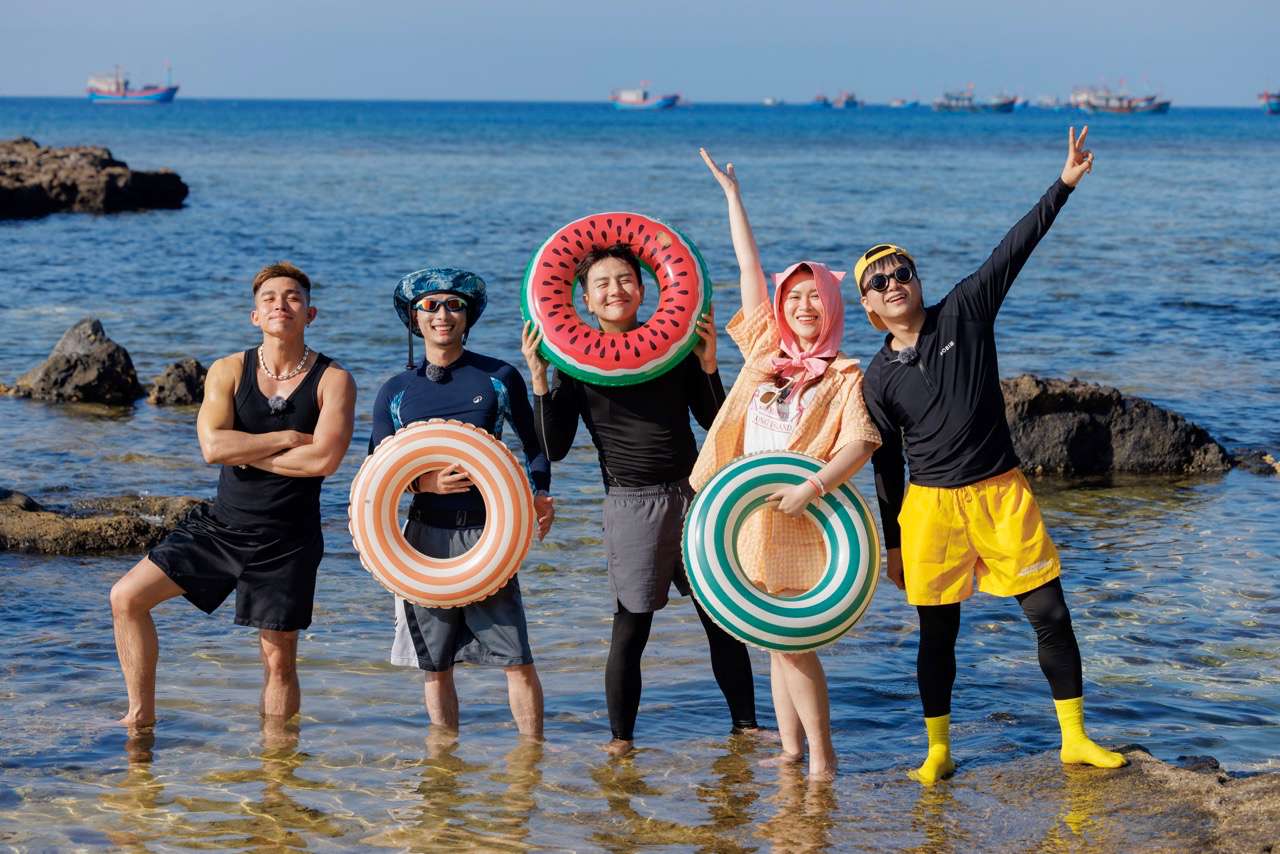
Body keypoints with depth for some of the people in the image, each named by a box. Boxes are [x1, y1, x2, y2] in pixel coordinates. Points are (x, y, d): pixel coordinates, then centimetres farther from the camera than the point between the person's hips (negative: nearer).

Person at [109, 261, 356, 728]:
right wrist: (287, 438, -15)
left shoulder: (333, 381, -7)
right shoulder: (229, 371, 0)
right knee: (126, 598, -4)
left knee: (279, 660, 3)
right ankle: (141, 716, 9)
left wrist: (244, 452, -13)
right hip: (221, 525, 3)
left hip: (286, 542, -3)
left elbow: (324, 459, -20)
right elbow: (212, 446, -15)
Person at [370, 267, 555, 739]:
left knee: (517, 658, -6)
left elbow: (535, 446, 12)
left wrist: (540, 494, -8)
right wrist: (424, 482, -14)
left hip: (488, 531, -2)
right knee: (435, 664, 7)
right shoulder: (395, 392, 7)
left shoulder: (499, 378, 3)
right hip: (427, 536, 2)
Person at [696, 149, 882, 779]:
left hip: (803, 520, -6)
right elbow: (749, 270, 13)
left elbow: (860, 442, -16)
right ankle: (791, 748, 17)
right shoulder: (766, 351, 11)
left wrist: (812, 486, -31)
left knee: (790, 639, -10)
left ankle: (822, 755, -1)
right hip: (754, 516, 6)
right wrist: (732, 196, 15)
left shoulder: (844, 377, -3)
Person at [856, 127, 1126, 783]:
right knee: (938, 632, 4)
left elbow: (1013, 251, -6)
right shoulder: (879, 377, 1)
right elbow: (886, 464, 7)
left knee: (1050, 613, -1)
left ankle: (1074, 738, 10)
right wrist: (893, 543, 9)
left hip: (1001, 494, 0)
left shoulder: (963, 314, 0)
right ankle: (937, 750, 17)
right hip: (930, 506, 0)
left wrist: (1064, 185, -12)